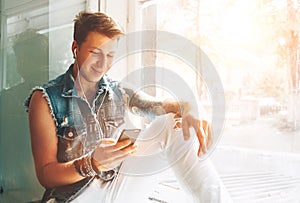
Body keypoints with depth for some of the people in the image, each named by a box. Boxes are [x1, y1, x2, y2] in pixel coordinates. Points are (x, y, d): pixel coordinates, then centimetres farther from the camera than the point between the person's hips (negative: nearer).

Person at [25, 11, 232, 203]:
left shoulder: (119, 93, 8)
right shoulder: (45, 99, -6)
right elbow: (45, 173, -10)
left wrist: (187, 111, -24)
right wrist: (92, 164, -31)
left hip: (119, 186, 4)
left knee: (171, 125, -9)